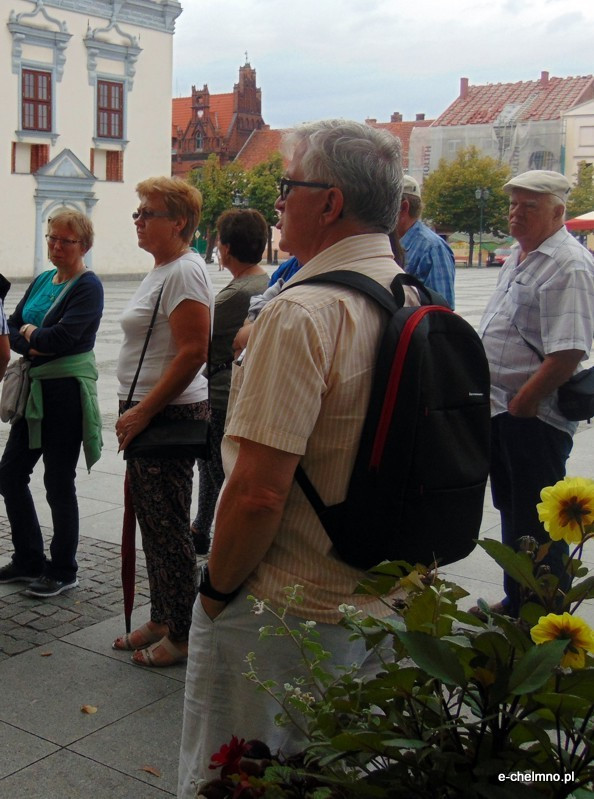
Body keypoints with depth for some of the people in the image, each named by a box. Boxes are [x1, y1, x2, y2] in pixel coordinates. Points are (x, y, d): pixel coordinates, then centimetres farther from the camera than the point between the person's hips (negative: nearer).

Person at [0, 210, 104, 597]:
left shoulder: (88, 286, -9)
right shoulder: (42, 281, 14)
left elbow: (63, 336, -22)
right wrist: (32, 344, -11)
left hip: (68, 391, -8)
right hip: (36, 389, 8)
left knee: (59, 482, 1)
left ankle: (63, 572, 16)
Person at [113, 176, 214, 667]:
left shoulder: (184, 272, -16)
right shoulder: (162, 271, 16)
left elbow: (193, 354, -24)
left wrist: (143, 412, -22)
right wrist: (134, 411, 18)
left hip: (168, 417, -10)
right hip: (146, 414, 10)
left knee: (169, 527, -1)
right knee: (153, 521, 17)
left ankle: (182, 636, 12)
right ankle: (161, 620, 30)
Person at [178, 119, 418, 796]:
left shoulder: (301, 313, -23)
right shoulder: (415, 303, 3)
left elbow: (257, 492, -27)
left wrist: (217, 588, -10)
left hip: (283, 614, -8)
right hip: (387, 601, 8)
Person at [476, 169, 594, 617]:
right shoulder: (520, 257, 13)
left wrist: (519, 405, -20)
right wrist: (497, 401, 16)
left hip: (534, 417, -10)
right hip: (503, 411, 10)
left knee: (538, 522, 1)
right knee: (511, 512, 20)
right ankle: (516, 604, 35)